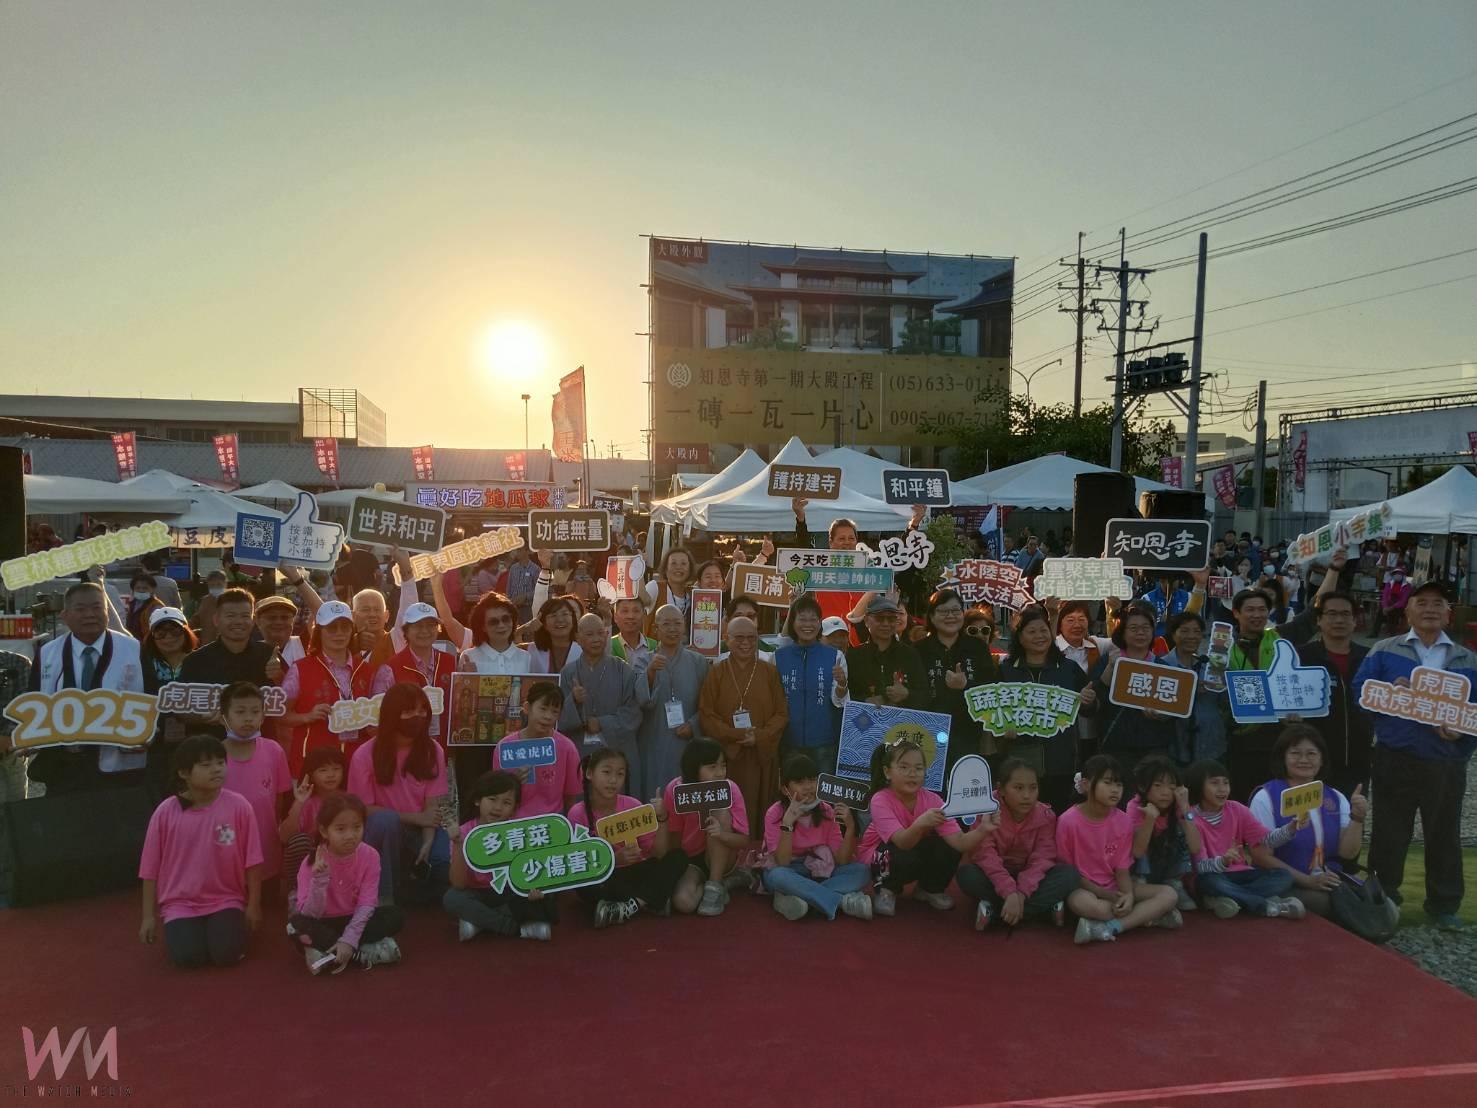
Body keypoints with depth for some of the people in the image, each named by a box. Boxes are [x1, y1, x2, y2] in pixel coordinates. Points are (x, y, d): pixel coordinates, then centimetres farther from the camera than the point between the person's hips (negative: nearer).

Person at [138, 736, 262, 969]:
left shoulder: (238, 805, -11)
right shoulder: (165, 812, -8)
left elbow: (251, 862, -4)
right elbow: (151, 869, 1)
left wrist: (253, 906, -2)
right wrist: (149, 916, 3)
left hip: (226, 901, -1)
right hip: (180, 904, 1)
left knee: (227, 953, -21)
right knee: (187, 956, -21)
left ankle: (225, 926, 12)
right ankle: (180, 929, 13)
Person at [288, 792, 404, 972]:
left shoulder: (369, 856, -14)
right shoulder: (312, 863, -17)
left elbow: (366, 904, -19)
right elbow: (310, 914, -23)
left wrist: (349, 939, -32)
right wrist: (319, 880, -38)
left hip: (355, 921, 1)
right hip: (323, 925, -1)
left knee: (394, 915, -24)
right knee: (296, 923, -31)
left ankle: (324, 950, -25)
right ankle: (364, 952, -27)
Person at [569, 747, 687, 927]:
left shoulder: (633, 806, -6)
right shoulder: (578, 814, -12)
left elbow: (659, 854, -6)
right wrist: (616, 859, -28)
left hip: (632, 873, 3)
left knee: (678, 857, -18)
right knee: (587, 881, -37)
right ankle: (651, 901, -21)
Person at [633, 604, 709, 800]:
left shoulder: (698, 662, 6)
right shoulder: (644, 663, 4)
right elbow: (642, 701, -13)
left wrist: (693, 725, -8)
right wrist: (650, 672, -29)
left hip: (688, 745, 1)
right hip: (654, 747, 0)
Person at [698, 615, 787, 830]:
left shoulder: (770, 673, 6)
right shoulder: (716, 674, 3)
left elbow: (782, 713, 4)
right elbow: (706, 715, -1)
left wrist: (759, 737, -12)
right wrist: (735, 735, -14)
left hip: (763, 755, 1)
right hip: (727, 755, -1)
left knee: (760, 811, 4)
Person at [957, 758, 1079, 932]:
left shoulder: (1046, 816, -9)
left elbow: (1042, 858, -18)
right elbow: (985, 855, -26)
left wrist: (1021, 893, -33)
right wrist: (1009, 893, -38)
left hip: (1027, 878, 2)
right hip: (995, 877, -2)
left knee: (1070, 874, -25)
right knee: (967, 874, -34)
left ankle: (994, 909, -26)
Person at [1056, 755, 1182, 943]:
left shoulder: (1123, 822, -3)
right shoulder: (1068, 821, -15)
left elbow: (1122, 870, 0)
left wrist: (1128, 895, -23)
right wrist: (1106, 895, -17)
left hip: (1114, 888, 6)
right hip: (1082, 888, -6)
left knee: (1168, 894, -16)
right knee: (1081, 902, -41)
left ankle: (1110, 927, -26)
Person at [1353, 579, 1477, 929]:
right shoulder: (1383, 651, 6)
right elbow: (1359, 693, -1)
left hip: (1446, 765, 1)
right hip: (1394, 761, -1)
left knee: (1444, 835, 10)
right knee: (1389, 834, 7)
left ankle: (1444, 905, 24)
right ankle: (1383, 899, 19)